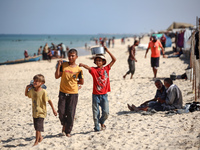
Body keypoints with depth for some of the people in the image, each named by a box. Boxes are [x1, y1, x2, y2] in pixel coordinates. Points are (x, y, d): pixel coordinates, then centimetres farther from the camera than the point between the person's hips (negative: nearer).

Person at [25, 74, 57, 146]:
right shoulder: (32, 90, 0)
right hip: (34, 112, 6)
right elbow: (26, 94, 20)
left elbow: (49, 100, -14)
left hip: (41, 112, -6)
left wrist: (53, 109, -12)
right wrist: (27, 88, 2)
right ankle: (40, 137, 40)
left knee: (38, 127, -7)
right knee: (36, 126, 18)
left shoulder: (43, 92, -19)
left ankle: (36, 141, 5)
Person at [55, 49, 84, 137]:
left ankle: (68, 131, 15)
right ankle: (64, 125, 27)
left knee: (70, 113, 1)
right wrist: (59, 65, -11)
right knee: (61, 111, -2)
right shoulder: (63, 65, 3)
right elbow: (57, 76, -4)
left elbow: (81, 82, 7)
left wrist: (73, 82, 2)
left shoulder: (78, 69, -1)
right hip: (63, 92, 1)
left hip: (73, 93, -1)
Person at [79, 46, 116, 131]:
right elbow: (88, 68, -25)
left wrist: (107, 51, -1)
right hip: (96, 95, -1)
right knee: (96, 113, 4)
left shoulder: (106, 69, 4)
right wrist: (82, 65, -46)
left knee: (106, 112, -1)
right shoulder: (94, 70, -3)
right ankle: (96, 127, 21)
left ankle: (101, 121, 28)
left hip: (104, 95, 1)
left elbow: (114, 60, 3)